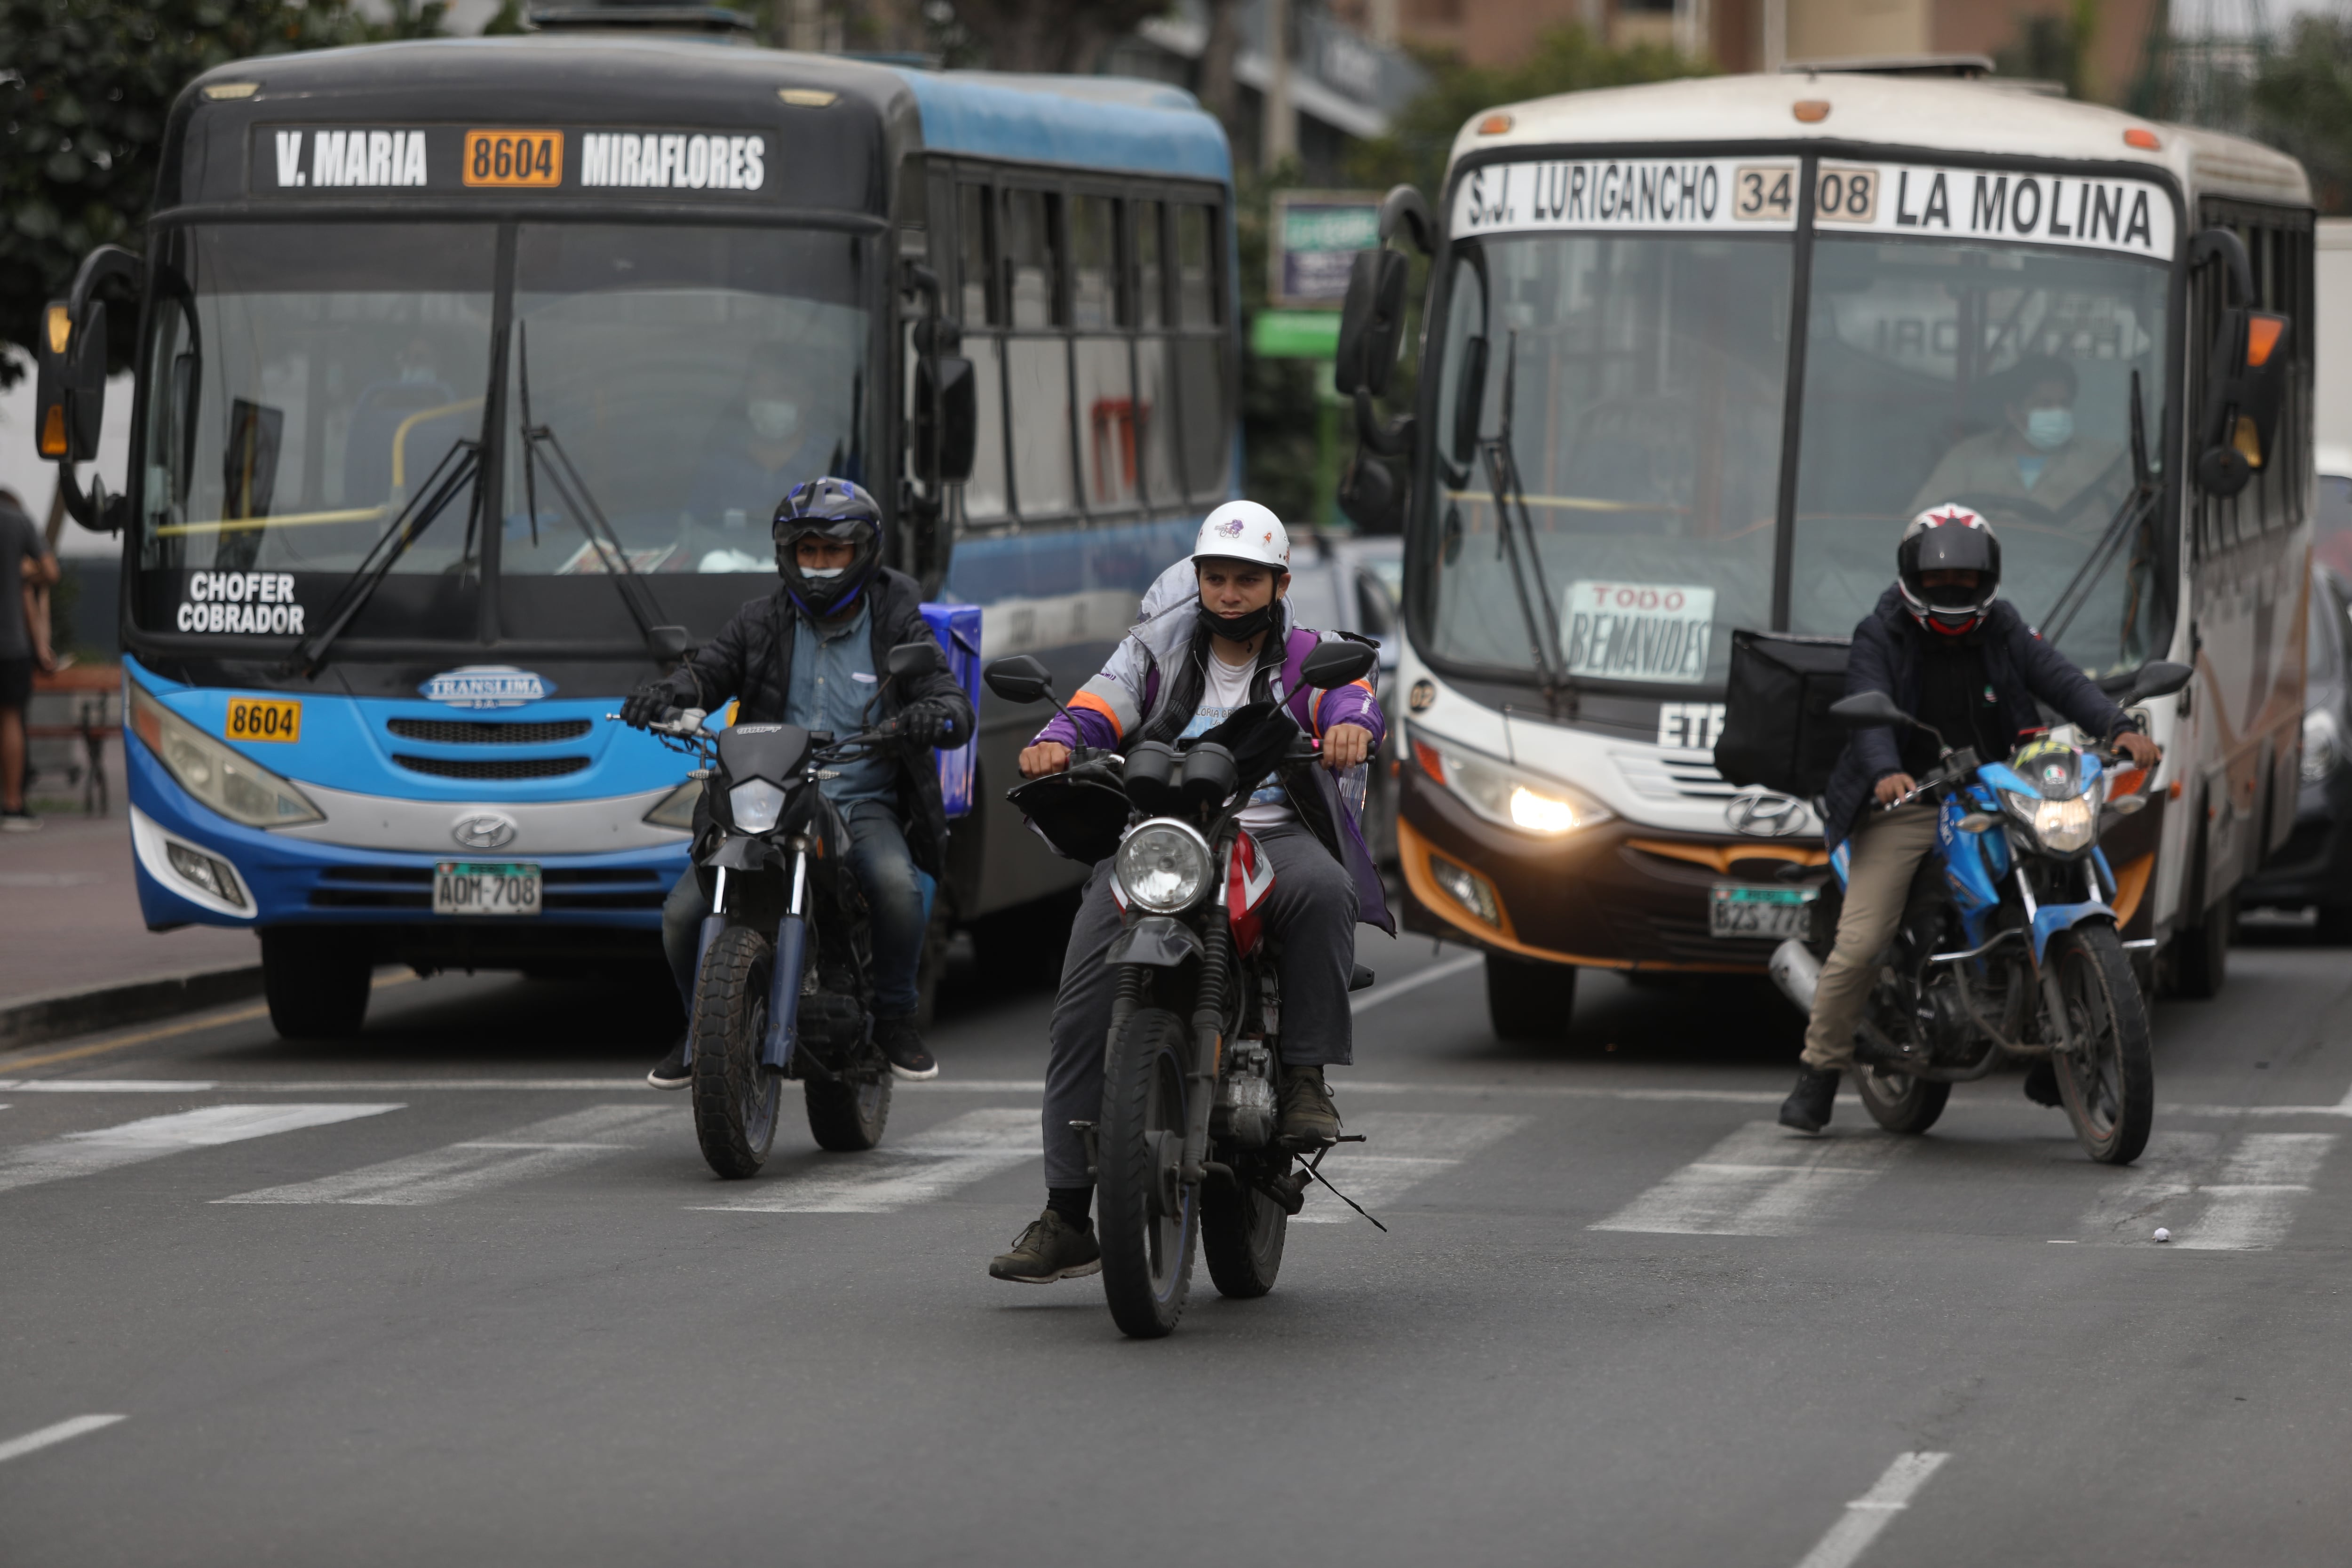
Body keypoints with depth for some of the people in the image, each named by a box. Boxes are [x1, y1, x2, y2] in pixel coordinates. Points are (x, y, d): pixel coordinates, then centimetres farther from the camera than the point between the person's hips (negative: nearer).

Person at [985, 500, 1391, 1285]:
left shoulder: (1305, 657, 10)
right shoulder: (1159, 648, 13)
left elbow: (1350, 696, -10)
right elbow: (1103, 703, -1)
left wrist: (1352, 723, -35)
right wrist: (1057, 741, -24)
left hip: (1271, 832, -1)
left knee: (1323, 890, -37)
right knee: (1084, 1006, -14)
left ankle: (1307, 1076, -24)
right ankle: (1066, 1218, -10)